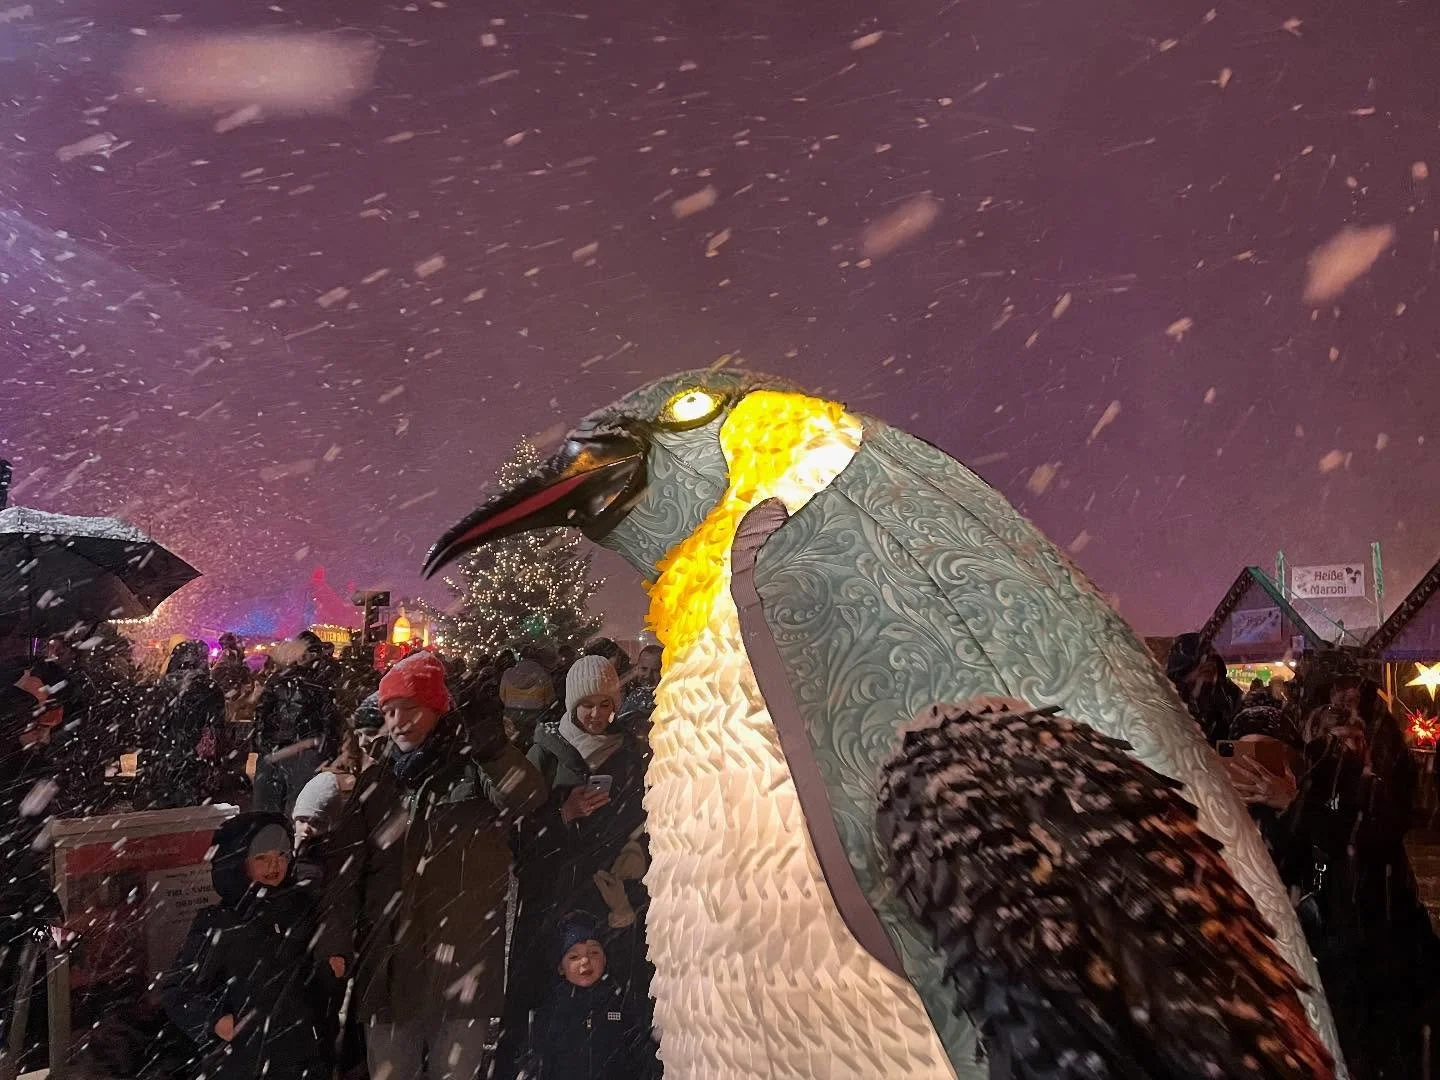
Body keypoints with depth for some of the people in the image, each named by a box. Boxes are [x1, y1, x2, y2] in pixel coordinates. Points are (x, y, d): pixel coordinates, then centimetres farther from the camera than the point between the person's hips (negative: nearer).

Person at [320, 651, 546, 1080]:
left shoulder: (475, 768, -3)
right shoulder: (378, 780, 9)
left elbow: (528, 796, -23)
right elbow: (348, 868, 10)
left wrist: (486, 736, -28)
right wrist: (337, 944, 4)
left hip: (463, 961, -3)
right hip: (389, 962, 3)